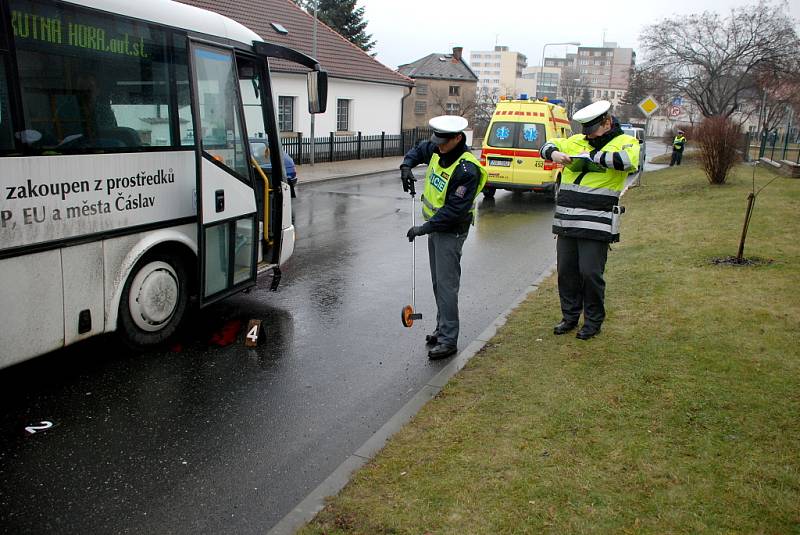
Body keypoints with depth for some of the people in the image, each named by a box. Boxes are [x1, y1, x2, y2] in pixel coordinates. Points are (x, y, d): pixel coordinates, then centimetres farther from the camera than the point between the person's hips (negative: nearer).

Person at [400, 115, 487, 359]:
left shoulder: (467, 170, -26)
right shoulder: (437, 150, 1)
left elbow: (454, 211, -27)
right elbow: (418, 150, 23)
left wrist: (424, 228, -23)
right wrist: (407, 166, 1)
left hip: (451, 232, -9)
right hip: (435, 226, 9)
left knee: (446, 284, -8)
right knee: (438, 282, 17)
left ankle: (448, 340, -2)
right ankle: (443, 328, 30)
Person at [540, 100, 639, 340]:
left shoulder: (625, 142, 0)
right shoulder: (577, 141, 14)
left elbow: (628, 160, -21)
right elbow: (548, 145, 19)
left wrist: (593, 156, -17)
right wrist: (554, 154, -4)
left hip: (596, 225, -5)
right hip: (566, 221, 5)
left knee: (590, 273, -3)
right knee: (565, 271, 11)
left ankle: (593, 322, 17)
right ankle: (570, 317, 27)